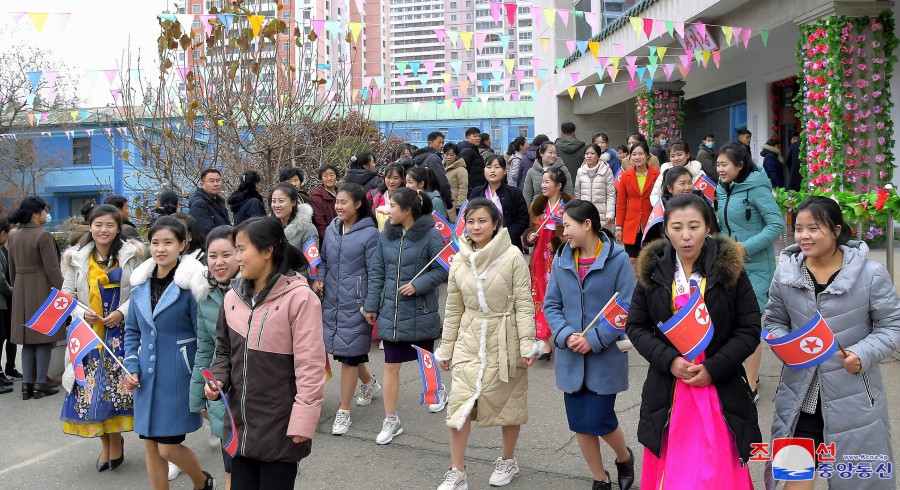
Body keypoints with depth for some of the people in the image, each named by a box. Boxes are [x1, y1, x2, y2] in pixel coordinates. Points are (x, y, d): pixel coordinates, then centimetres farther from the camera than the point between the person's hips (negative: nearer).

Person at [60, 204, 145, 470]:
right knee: (91, 388, 5)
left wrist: (123, 312, -14)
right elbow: (67, 295, 8)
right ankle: (106, 443, 23)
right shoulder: (76, 258, 4)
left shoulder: (132, 255, -3)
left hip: (121, 334, -2)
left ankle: (116, 441, 17)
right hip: (89, 333, 3)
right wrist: (81, 313, -9)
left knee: (118, 386, -3)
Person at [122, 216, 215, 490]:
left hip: (178, 375, -6)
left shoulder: (191, 283, -13)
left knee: (168, 447, -1)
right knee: (150, 445, 11)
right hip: (147, 376, 6)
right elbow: (132, 330, 15)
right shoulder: (140, 282, 6)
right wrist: (131, 367, 2)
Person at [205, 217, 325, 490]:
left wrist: (302, 422, -18)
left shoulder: (299, 297, -15)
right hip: (240, 425, 6)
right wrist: (218, 380, -1)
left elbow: (310, 366, -16)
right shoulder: (233, 297, 5)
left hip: (280, 430, -6)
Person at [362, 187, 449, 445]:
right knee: (391, 366, 4)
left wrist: (418, 285, -21)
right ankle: (391, 421, 13)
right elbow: (376, 272, 6)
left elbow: (442, 269, -10)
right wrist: (371, 305, 4)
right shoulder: (386, 235, 2)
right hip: (391, 311, 3)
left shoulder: (430, 235, -13)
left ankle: (438, 393, 48)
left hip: (420, 312, -3)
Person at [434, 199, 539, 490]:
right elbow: (453, 309, 10)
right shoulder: (459, 261, 3)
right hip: (469, 340, 3)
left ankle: (508, 460, 34)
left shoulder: (512, 256, -10)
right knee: (460, 403, -4)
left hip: (504, 340, -3)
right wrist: (446, 349, 12)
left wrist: (527, 344, -14)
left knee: (508, 402, 12)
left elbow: (524, 303, -10)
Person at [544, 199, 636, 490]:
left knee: (599, 420, -1)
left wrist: (594, 340, -17)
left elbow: (627, 309, -11)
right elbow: (551, 305, 5)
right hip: (571, 358, 4)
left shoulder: (617, 259, -11)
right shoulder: (561, 260, 2)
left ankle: (624, 458, 33)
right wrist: (566, 335, -12)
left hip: (605, 357, -4)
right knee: (579, 423, 10)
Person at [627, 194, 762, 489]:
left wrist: (713, 369, -13)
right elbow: (636, 326, 4)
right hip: (667, 393, 1)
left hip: (720, 391, -1)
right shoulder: (653, 270, 2)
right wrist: (669, 361, -11)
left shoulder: (730, 268, -3)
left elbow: (750, 330, -3)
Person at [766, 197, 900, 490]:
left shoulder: (870, 274, -9)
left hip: (854, 396, -2)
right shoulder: (786, 272, -1)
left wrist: (863, 354, -18)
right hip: (800, 395, 2)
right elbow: (775, 321, 11)